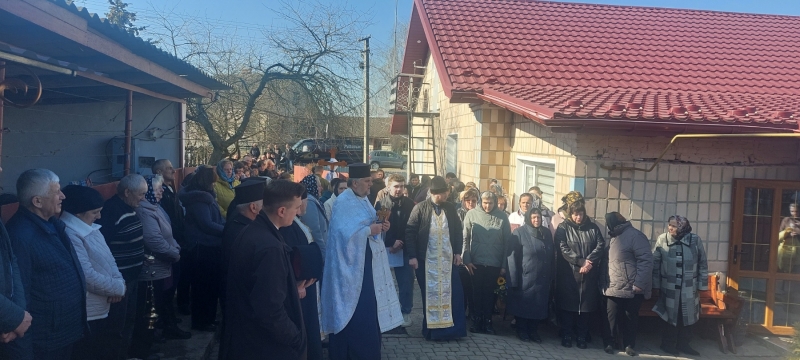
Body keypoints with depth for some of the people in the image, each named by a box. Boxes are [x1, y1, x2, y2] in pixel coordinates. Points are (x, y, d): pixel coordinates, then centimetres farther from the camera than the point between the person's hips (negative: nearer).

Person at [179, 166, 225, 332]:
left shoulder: (204, 196, 12)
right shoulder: (198, 198, -19)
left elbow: (216, 218, 17)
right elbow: (207, 224, -24)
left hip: (210, 245, 10)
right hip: (205, 247, -10)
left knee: (209, 283, 18)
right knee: (206, 285, 2)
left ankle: (207, 317, 30)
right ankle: (201, 321, 15)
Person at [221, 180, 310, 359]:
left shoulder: (249, 232, 1)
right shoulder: (270, 247, -29)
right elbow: (271, 311, -30)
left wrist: (292, 291, 11)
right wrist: (297, 338, -16)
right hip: (264, 345, -9)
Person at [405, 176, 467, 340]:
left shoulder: (451, 208, 6)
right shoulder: (420, 208, -5)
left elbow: (458, 231, 12)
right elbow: (410, 232, -8)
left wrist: (458, 252, 4)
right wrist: (412, 256, -12)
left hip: (448, 260, 3)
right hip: (426, 260, -3)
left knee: (453, 294, 0)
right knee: (430, 295, 3)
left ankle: (452, 328, 10)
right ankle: (431, 329, 13)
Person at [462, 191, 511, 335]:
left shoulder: (502, 216, -1)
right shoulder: (472, 214, -2)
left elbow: (507, 241, -1)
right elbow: (465, 239, -1)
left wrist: (505, 264, -3)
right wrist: (467, 260, -6)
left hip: (494, 263, 0)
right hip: (476, 262, 0)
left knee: (490, 293, 8)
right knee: (477, 292, 8)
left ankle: (488, 320, 19)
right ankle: (478, 319, 19)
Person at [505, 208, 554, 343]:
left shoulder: (547, 233, 8)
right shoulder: (519, 233, -8)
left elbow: (552, 255, 15)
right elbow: (512, 257, -11)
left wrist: (551, 275, 12)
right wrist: (514, 279, -14)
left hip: (542, 279, 5)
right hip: (525, 278, -5)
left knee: (539, 306, 9)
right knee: (523, 305, 5)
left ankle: (533, 331, 24)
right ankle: (522, 331, 21)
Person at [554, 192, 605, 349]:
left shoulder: (593, 228, 9)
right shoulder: (563, 228, 1)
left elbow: (600, 245, 0)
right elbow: (563, 249, -10)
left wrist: (589, 261, -15)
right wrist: (580, 261, -18)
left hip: (588, 275, 2)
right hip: (568, 274, -2)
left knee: (585, 306, 5)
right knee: (567, 305, 2)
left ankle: (581, 337, 16)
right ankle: (567, 336, 12)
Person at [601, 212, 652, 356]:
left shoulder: (635, 235, -12)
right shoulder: (613, 237, 15)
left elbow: (646, 260, -18)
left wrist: (640, 283, -23)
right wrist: (603, 283, 17)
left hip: (631, 289, -6)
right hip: (613, 289, 6)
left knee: (630, 318, 8)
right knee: (611, 318, 7)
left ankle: (629, 344, 22)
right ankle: (609, 342, 19)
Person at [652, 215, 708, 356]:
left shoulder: (695, 240, -7)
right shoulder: (662, 239, -8)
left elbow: (703, 264, 0)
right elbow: (655, 264, -3)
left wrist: (701, 286, 1)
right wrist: (655, 285, -3)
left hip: (689, 288, 1)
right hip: (669, 287, -1)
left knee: (688, 317, 12)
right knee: (670, 317, 7)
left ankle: (683, 344, 28)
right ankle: (668, 344, 23)